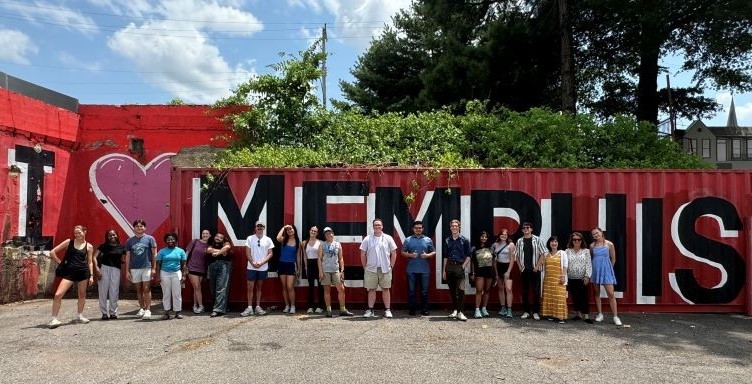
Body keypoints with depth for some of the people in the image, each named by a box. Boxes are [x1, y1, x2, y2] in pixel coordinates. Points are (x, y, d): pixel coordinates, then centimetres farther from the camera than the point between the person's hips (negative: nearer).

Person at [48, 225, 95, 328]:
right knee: (58, 295, -12)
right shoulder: (69, 242, 3)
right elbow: (52, 252, 7)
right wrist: (60, 262, 2)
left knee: (82, 294, 11)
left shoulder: (89, 246, 6)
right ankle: (54, 319, -3)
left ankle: (79, 315, 29)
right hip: (69, 272, -1)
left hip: (83, 272, 1)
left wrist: (91, 275, 3)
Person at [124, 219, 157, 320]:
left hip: (147, 267, -3)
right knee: (139, 289, 11)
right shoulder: (129, 241, 7)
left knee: (146, 289, -5)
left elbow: (154, 254, -1)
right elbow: (127, 256, 9)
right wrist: (127, 271, 5)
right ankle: (141, 308, 20)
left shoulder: (150, 239, -1)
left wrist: (154, 268, -7)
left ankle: (148, 310, -2)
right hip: (134, 268, 3)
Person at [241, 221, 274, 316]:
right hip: (251, 267, -1)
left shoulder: (268, 240, 2)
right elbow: (248, 253, 0)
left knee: (259, 287, 11)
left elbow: (270, 254, 0)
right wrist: (253, 263, -12)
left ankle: (258, 307, 17)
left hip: (263, 268, 1)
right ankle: (250, 308, 5)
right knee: (250, 287, -1)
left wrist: (261, 263, -12)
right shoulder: (250, 238, 1)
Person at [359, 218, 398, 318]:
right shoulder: (367, 239, 3)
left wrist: (391, 266, 0)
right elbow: (363, 254, 6)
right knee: (371, 289, 6)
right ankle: (370, 310, 13)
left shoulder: (388, 238, 3)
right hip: (371, 269, 0)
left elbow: (394, 254, 5)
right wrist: (365, 267, 2)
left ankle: (387, 310, 10)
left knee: (385, 289, 4)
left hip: (385, 269, 0)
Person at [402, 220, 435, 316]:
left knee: (424, 290, 5)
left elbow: (433, 252, 9)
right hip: (411, 270, 0)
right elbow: (403, 252, 6)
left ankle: (424, 309, 14)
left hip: (425, 270, 0)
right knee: (411, 290, 5)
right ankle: (412, 309, 14)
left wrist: (427, 255, -11)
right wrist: (410, 255, -12)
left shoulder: (428, 240, 7)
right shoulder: (408, 240, 6)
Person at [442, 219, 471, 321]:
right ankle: (455, 310, 18)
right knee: (452, 290, 8)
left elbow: (468, 256, 3)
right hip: (449, 266, 3)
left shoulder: (464, 240, 2)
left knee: (461, 289, -12)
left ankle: (459, 312, -7)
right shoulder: (447, 240, 9)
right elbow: (445, 256, 12)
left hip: (459, 266, -3)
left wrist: (463, 266, -7)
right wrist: (444, 270, 8)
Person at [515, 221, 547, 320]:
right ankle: (526, 311, 15)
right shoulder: (519, 241, 7)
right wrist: (520, 266, 1)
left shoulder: (537, 240, 0)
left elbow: (543, 253, -2)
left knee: (536, 292, -1)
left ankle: (535, 312, 8)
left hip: (534, 270, -2)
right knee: (524, 292, 6)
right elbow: (516, 255, 12)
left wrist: (537, 265, -9)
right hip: (524, 270, 2)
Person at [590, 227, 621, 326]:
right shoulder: (592, 245, 3)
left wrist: (608, 268, 12)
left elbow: (613, 259, 5)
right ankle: (600, 314, 19)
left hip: (606, 271, -3)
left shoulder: (609, 244, -4)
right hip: (595, 270, 3)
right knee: (597, 293, 8)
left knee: (611, 294, -7)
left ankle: (615, 316, -1)